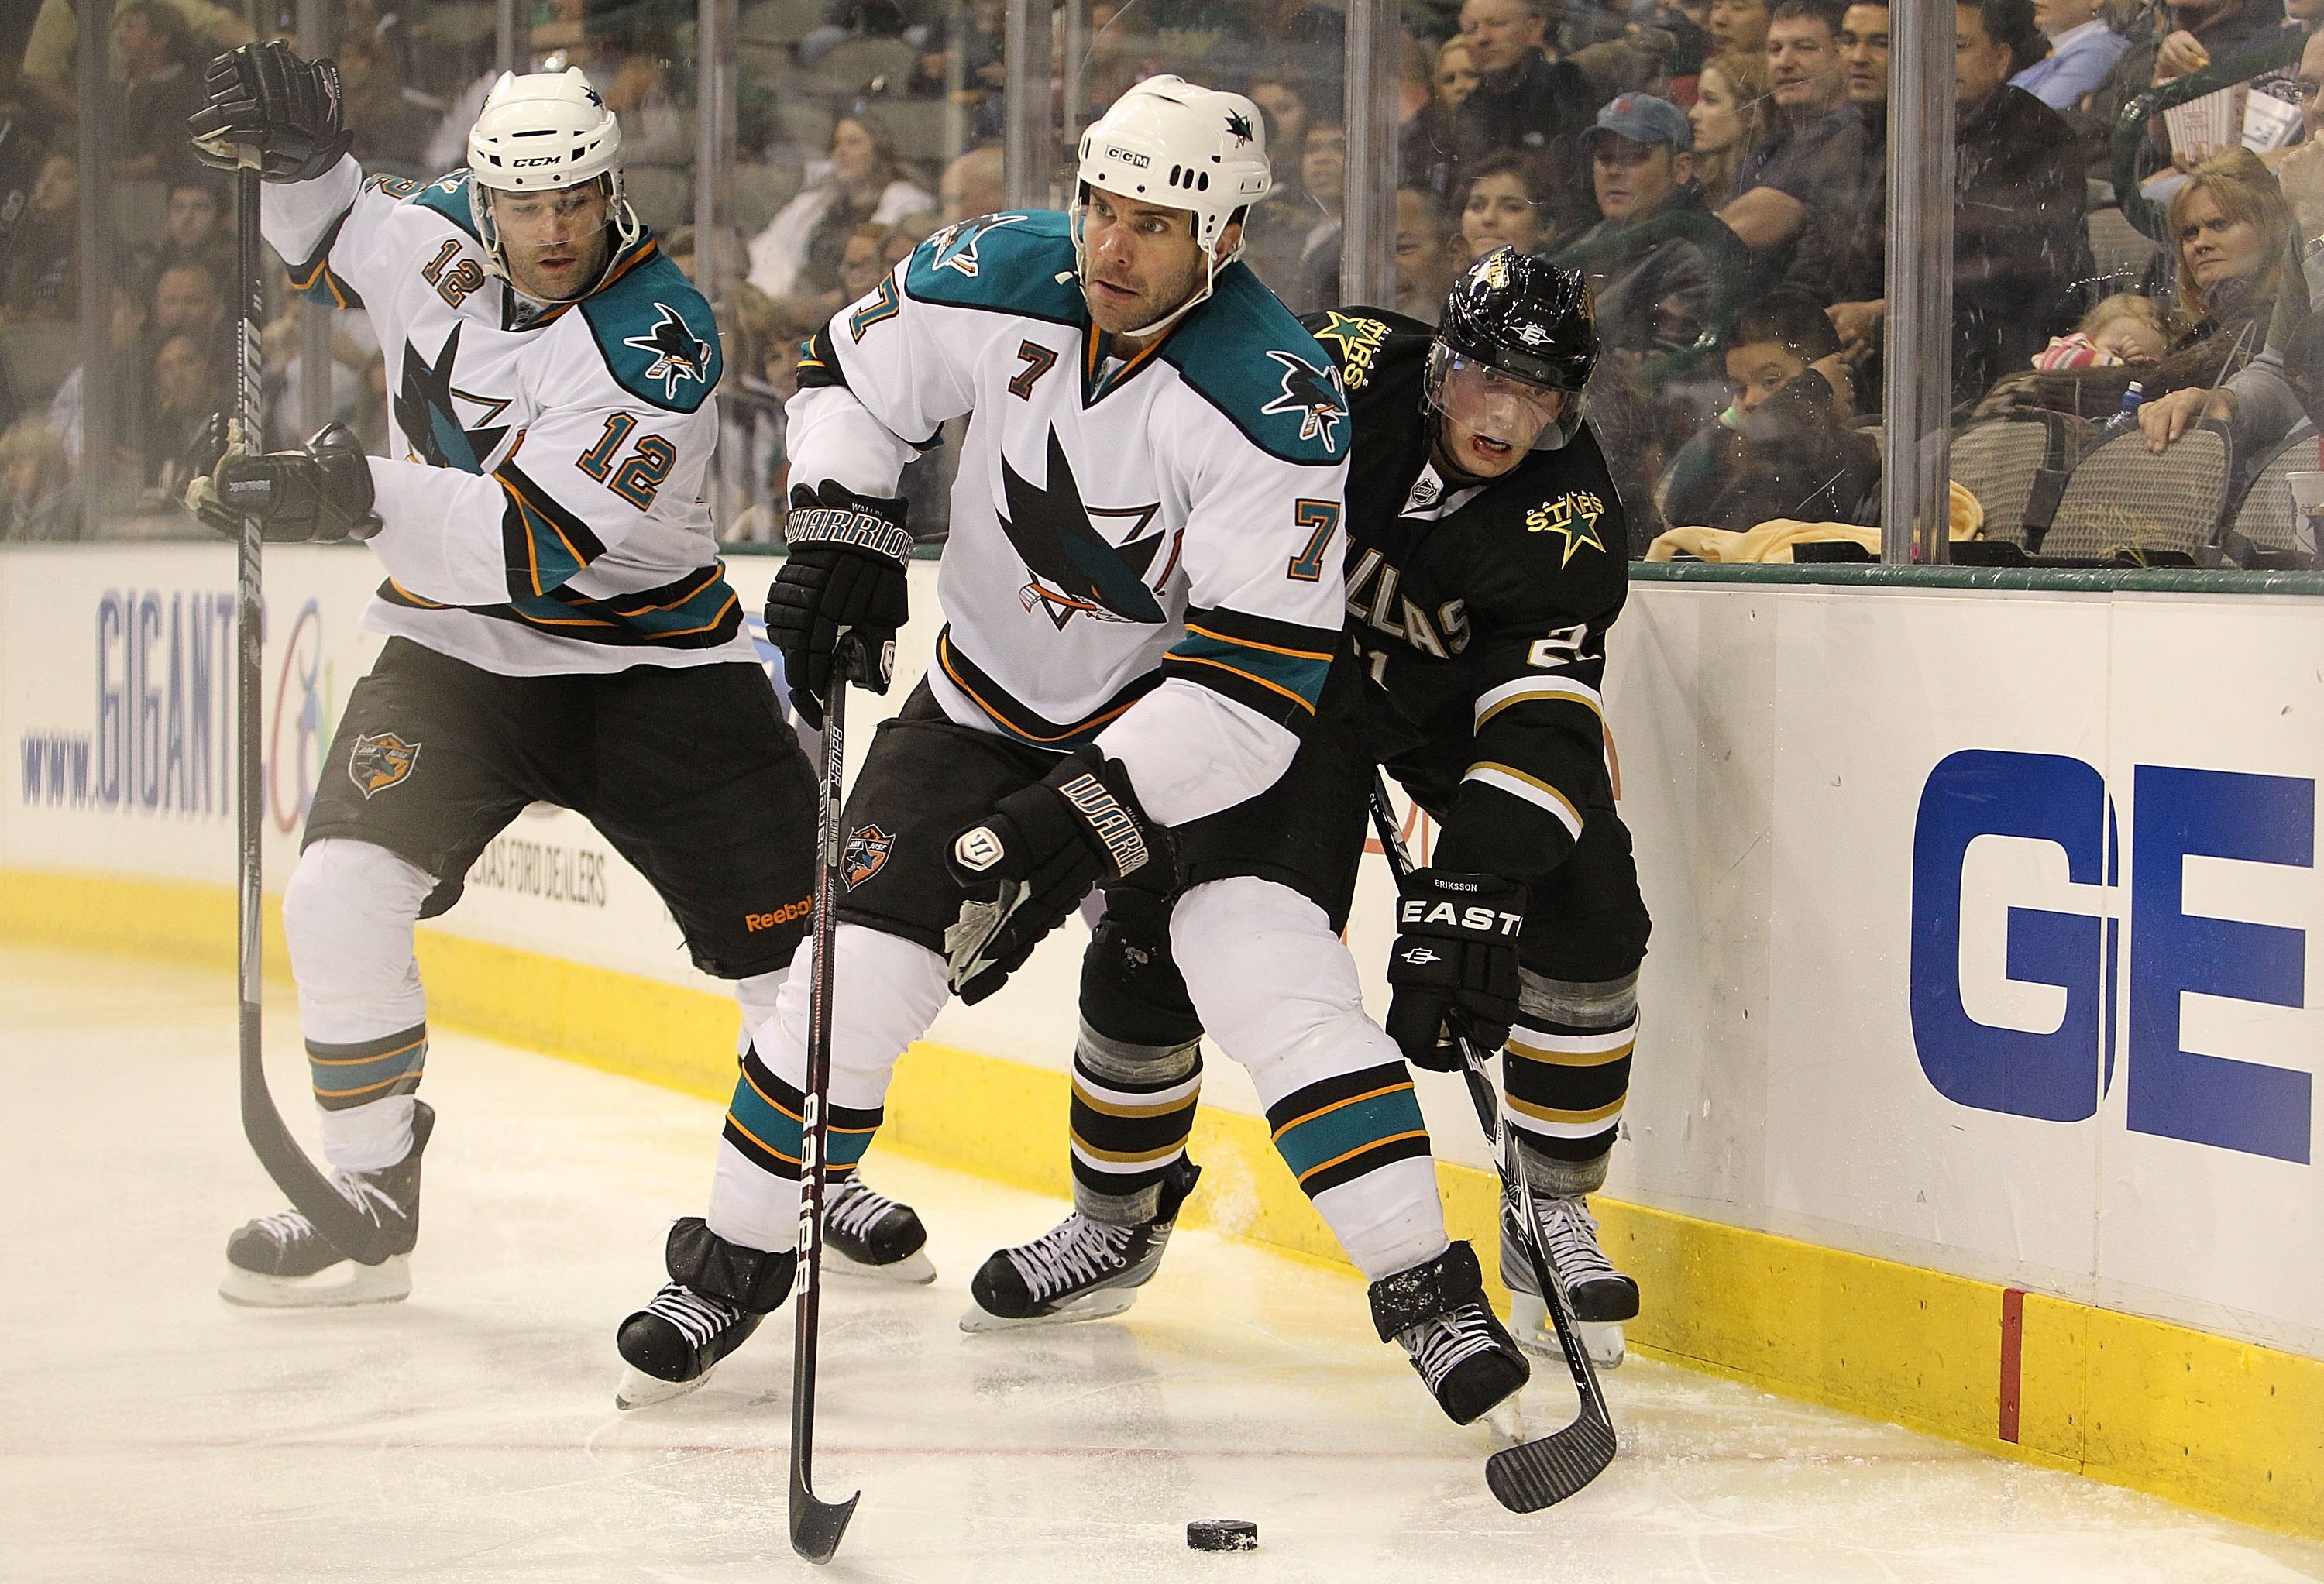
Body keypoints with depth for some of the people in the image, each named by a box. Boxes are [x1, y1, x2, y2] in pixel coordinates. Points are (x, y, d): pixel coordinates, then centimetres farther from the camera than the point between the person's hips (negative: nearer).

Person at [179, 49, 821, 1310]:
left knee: (787, 942, -3)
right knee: (341, 894, -16)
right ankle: (369, 1202, -3)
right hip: (457, 649, 3)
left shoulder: (659, 341, -24)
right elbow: (330, 236, 16)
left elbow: (534, 542, -33)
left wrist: (362, 498, -46)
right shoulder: (435, 241, -8)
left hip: (648, 662, -3)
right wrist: (300, 161, -8)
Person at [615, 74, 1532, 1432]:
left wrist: (1081, 816, -29)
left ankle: (1427, 1292, -10)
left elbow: (1258, 674, -27)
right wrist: (843, 537, -8)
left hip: (1191, 730, -3)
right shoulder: (996, 284, -15)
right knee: (859, 973, -4)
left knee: (1275, 977, -19)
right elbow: (852, 376, 7)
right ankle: (738, 1257, 16)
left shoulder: (1278, 401, -27)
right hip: (990, 705, 3)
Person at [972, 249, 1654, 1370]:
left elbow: (1539, 729, -37)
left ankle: (1553, 1214, -4)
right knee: (1155, 923, -10)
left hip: (1466, 687, 0)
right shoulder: (1347, 370, -27)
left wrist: (1464, 894, -48)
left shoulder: (1571, 520, -28)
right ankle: (1116, 1220, 9)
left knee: (1585, 908, -19)